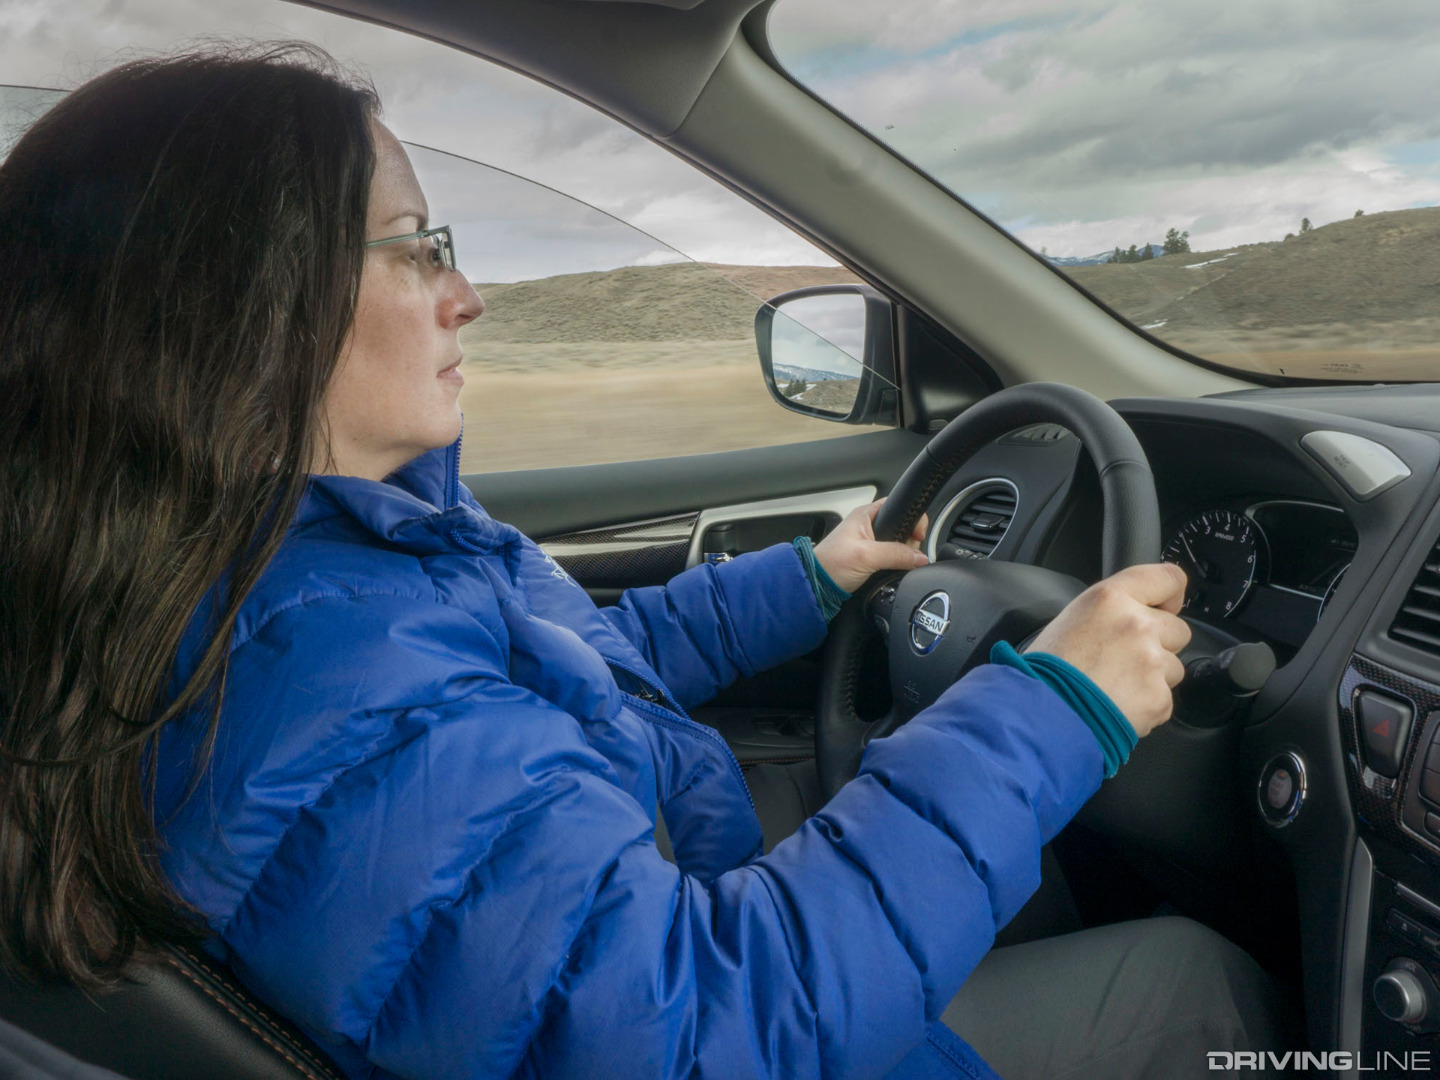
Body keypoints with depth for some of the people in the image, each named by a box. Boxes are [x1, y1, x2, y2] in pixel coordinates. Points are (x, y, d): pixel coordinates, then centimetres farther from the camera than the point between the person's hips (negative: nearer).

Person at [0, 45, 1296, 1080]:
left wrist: (803, 581, 14)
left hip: (686, 928, 8)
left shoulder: (376, 532, -4)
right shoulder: (323, 686, -36)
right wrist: (1044, 715, -31)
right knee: (1203, 975, 6)